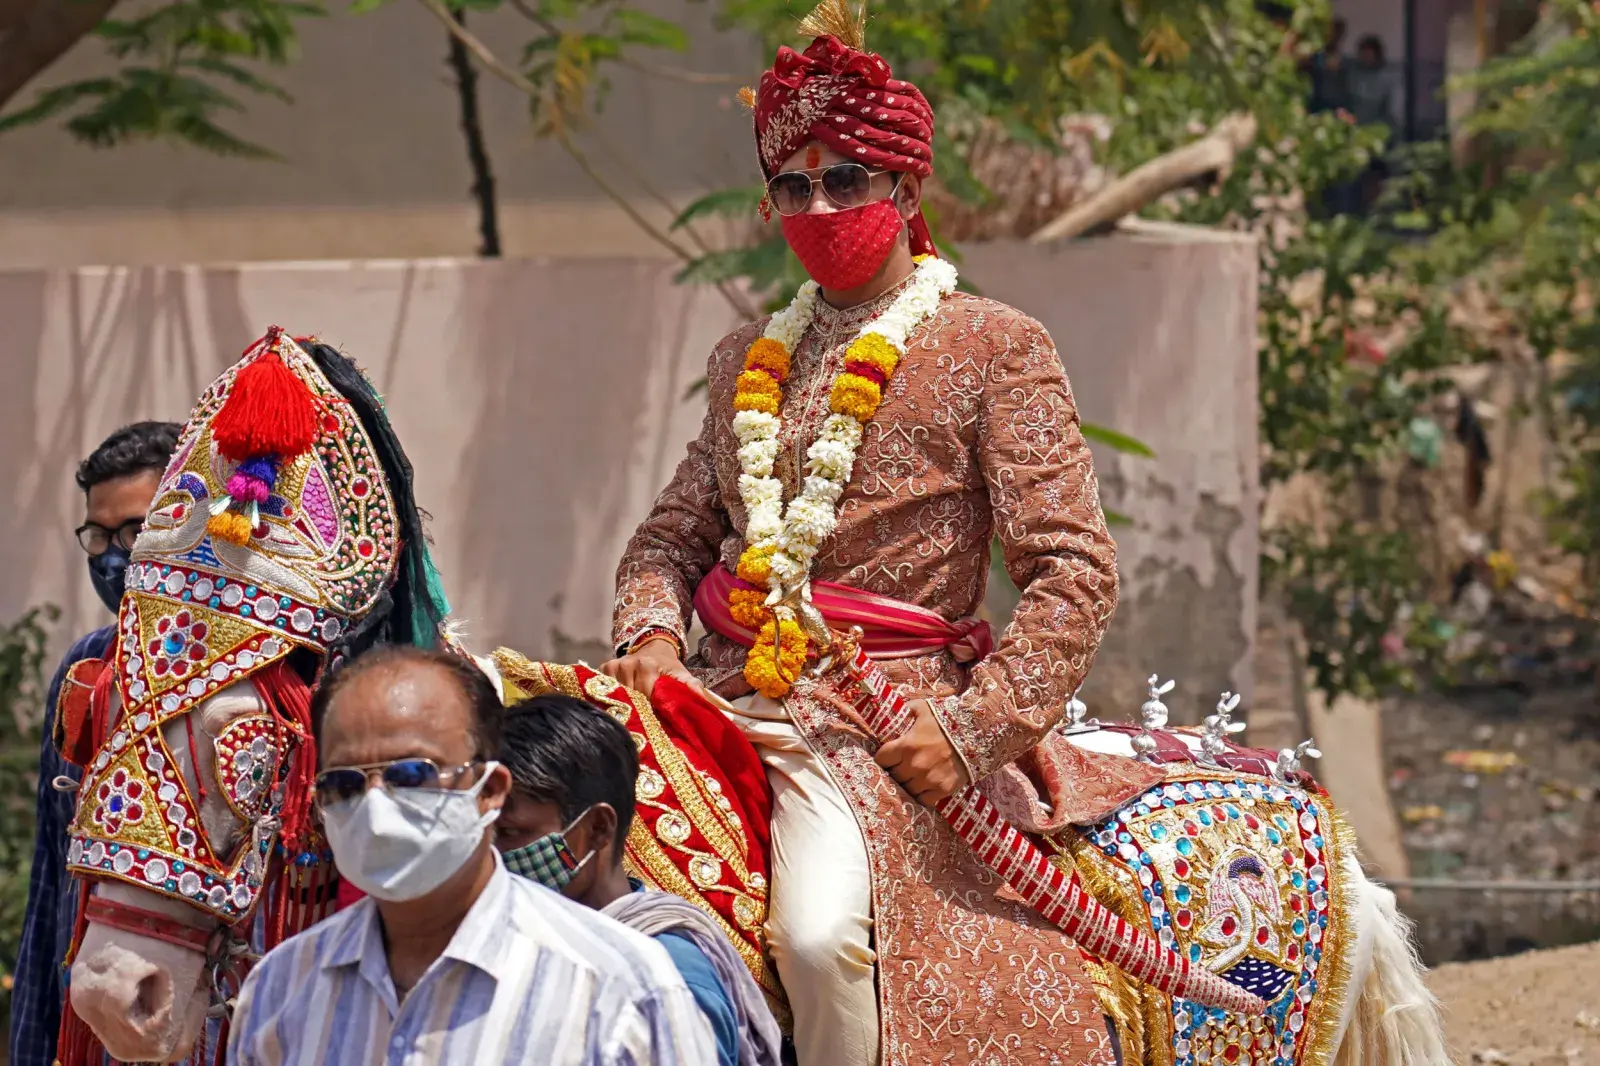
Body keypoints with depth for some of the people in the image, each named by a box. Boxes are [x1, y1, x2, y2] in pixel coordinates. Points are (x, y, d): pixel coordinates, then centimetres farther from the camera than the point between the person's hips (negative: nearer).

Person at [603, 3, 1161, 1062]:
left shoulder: (995, 349, 1)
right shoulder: (750, 359, 18)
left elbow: (1076, 574, -5)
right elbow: (670, 534, 23)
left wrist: (974, 728, -14)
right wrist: (652, 633, 0)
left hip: (879, 717, -6)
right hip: (722, 691, 6)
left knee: (819, 932, -33)